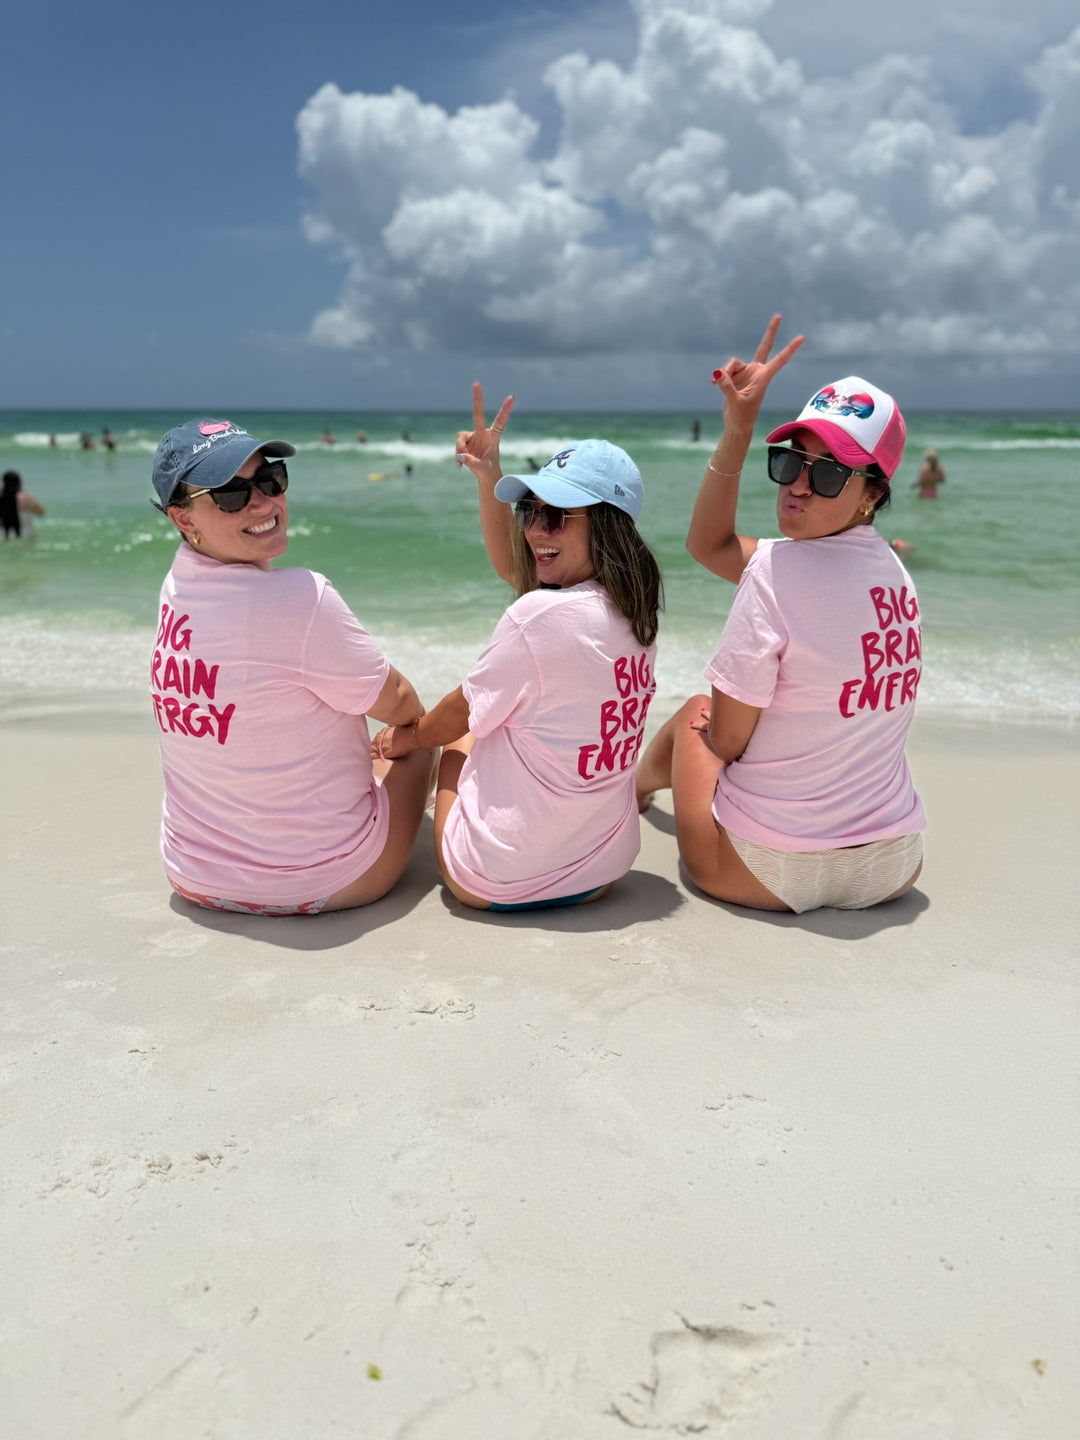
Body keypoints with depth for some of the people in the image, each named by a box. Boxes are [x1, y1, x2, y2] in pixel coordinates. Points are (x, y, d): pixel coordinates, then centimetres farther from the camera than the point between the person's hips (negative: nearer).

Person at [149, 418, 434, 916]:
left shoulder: (176, 586, -4)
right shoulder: (302, 599, -27)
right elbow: (399, 706, -9)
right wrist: (418, 719, 11)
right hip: (313, 884, -7)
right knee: (419, 744, 20)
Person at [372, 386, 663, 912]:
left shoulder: (539, 614, -25)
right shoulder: (632, 612, -3)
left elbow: (460, 714, -7)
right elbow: (511, 566, 15)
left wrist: (406, 736, 13)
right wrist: (489, 476, 9)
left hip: (499, 882, -6)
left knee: (457, 744, 22)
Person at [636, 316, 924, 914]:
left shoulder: (776, 570, -21)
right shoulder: (892, 570, 1)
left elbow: (725, 739, -14)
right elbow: (707, 545, 5)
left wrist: (706, 723, 9)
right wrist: (737, 429, -1)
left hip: (767, 873, -6)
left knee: (692, 714, 23)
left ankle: (635, 784, 55)